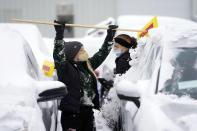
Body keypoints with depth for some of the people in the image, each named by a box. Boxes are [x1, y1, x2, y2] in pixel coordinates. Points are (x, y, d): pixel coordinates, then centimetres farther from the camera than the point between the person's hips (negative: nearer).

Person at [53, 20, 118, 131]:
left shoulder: (88, 65, 12)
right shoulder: (66, 69, -8)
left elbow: (102, 53, 23)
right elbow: (58, 54, -24)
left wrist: (110, 35, 25)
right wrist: (59, 33, -31)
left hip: (88, 112, 7)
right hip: (72, 114, -7)